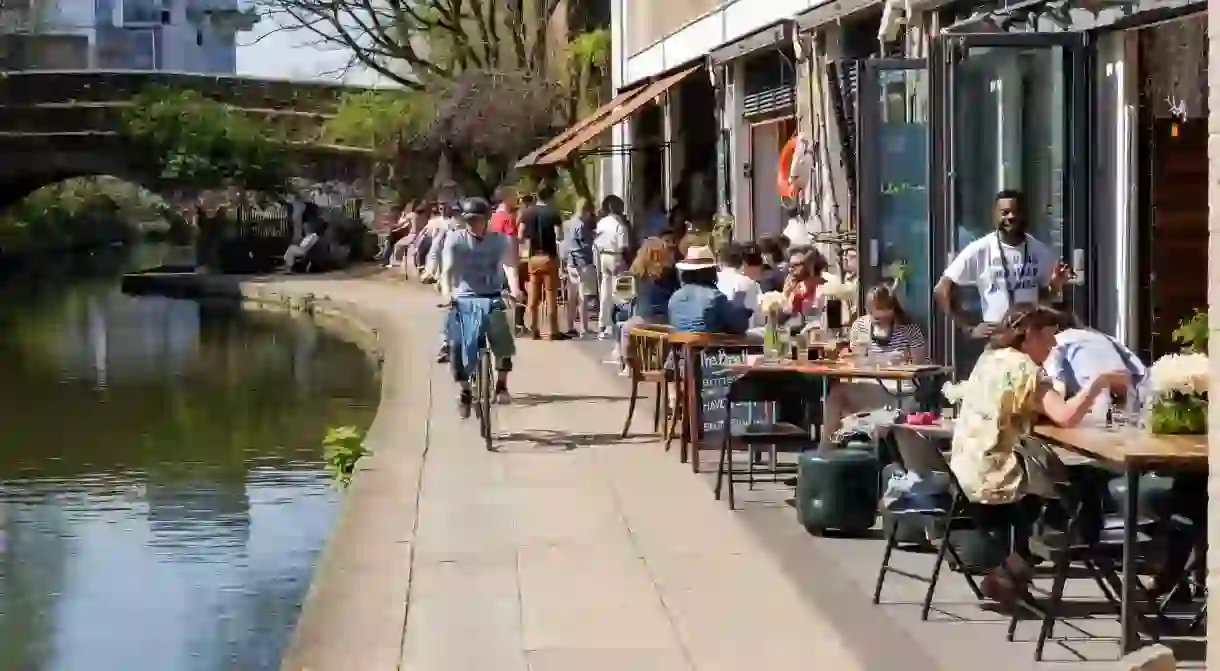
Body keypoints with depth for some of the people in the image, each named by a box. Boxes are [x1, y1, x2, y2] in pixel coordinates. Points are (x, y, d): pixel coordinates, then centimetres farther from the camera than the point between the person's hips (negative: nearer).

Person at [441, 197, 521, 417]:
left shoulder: (500, 240, -3)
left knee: (503, 341, -19)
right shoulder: (455, 239, -5)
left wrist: (514, 290, -38)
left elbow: (509, 266, -18)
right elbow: (448, 268, -17)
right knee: (458, 347, -10)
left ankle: (502, 384, 3)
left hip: (492, 299, 0)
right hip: (463, 299, 0)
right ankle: (464, 392, 10)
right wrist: (447, 291, -36)